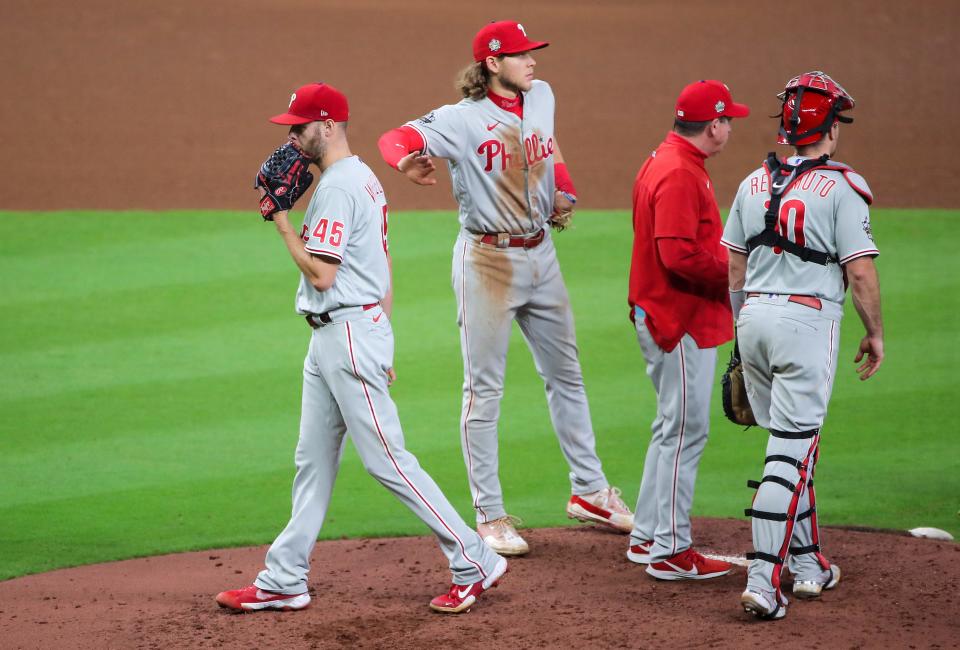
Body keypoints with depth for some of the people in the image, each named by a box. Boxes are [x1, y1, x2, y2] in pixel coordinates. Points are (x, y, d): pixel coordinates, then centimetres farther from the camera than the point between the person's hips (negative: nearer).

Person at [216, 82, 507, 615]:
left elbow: (322, 273, -22)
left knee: (386, 460, -7)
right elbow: (383, 266, 19)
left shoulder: (338, 187, -17)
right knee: (313, 461, 12)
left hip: (348, 334, -11)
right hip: (330, 339, 11)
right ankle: (284, 581, 17)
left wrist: (283, 225, -9)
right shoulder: (363, 179, 16)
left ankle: (474, 563, -3)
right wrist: (380, 343, 22)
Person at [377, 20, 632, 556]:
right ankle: (491, 516, 4)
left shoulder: (541, 96, 4)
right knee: (485, 391, -1)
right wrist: (408, 162, -47)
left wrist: (563, 190, 5)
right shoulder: (463, 119, -15)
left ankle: (589, 491, 28)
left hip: (541, 255, 7)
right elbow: (395, 139, -24)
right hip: (488, 261, -7)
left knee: (566, 375, 16)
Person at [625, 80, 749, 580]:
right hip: (682, 322, -11)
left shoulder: (665, 162, 14)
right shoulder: (680, 174, -20)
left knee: (673, 427, 18)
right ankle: (670, 551, 0)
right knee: (686, 430, -5)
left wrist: (729, 258, 12)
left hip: (661, 315, 11)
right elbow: (680, 256, -27)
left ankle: (647, 538, 25)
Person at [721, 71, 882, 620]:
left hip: (754, 316, 6)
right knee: (791, 451, -7)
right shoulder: (842, 187, -8)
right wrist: (875, 332, 1)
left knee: (793, 444, 18)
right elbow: (860, 271, -12)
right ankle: (763, 580, -13)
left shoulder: (754, 183, 10)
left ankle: (809, 564, 23)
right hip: (808, 319, -6)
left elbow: (734, 269, 14)